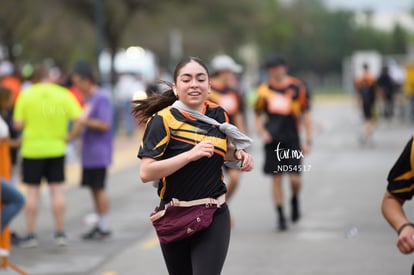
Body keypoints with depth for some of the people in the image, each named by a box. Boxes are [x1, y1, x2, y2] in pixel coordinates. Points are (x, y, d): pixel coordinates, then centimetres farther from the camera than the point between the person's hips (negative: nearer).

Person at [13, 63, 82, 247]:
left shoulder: (26, 96, -6)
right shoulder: (63, 94, -3)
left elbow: (18, 124, -6)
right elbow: (78, 118, -8)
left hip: (32, 148, -1)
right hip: (56, 148, 1)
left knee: (32, 191, 5)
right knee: (57, 189, 8)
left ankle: (31, 234, 6)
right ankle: (60, 232, 10)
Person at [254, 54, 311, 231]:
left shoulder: (297, 87, 1)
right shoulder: (264, 89, 6)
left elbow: (305, 114, 5)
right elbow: (257, 115, 15)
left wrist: (308, 140, 2)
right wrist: (262, 132, -3)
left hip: (292, 140, -2)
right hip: (272, 141, 2)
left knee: (295, 178, -6)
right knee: (276, 178, 1)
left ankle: (295, 200, 27)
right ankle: (280, 216, 10)